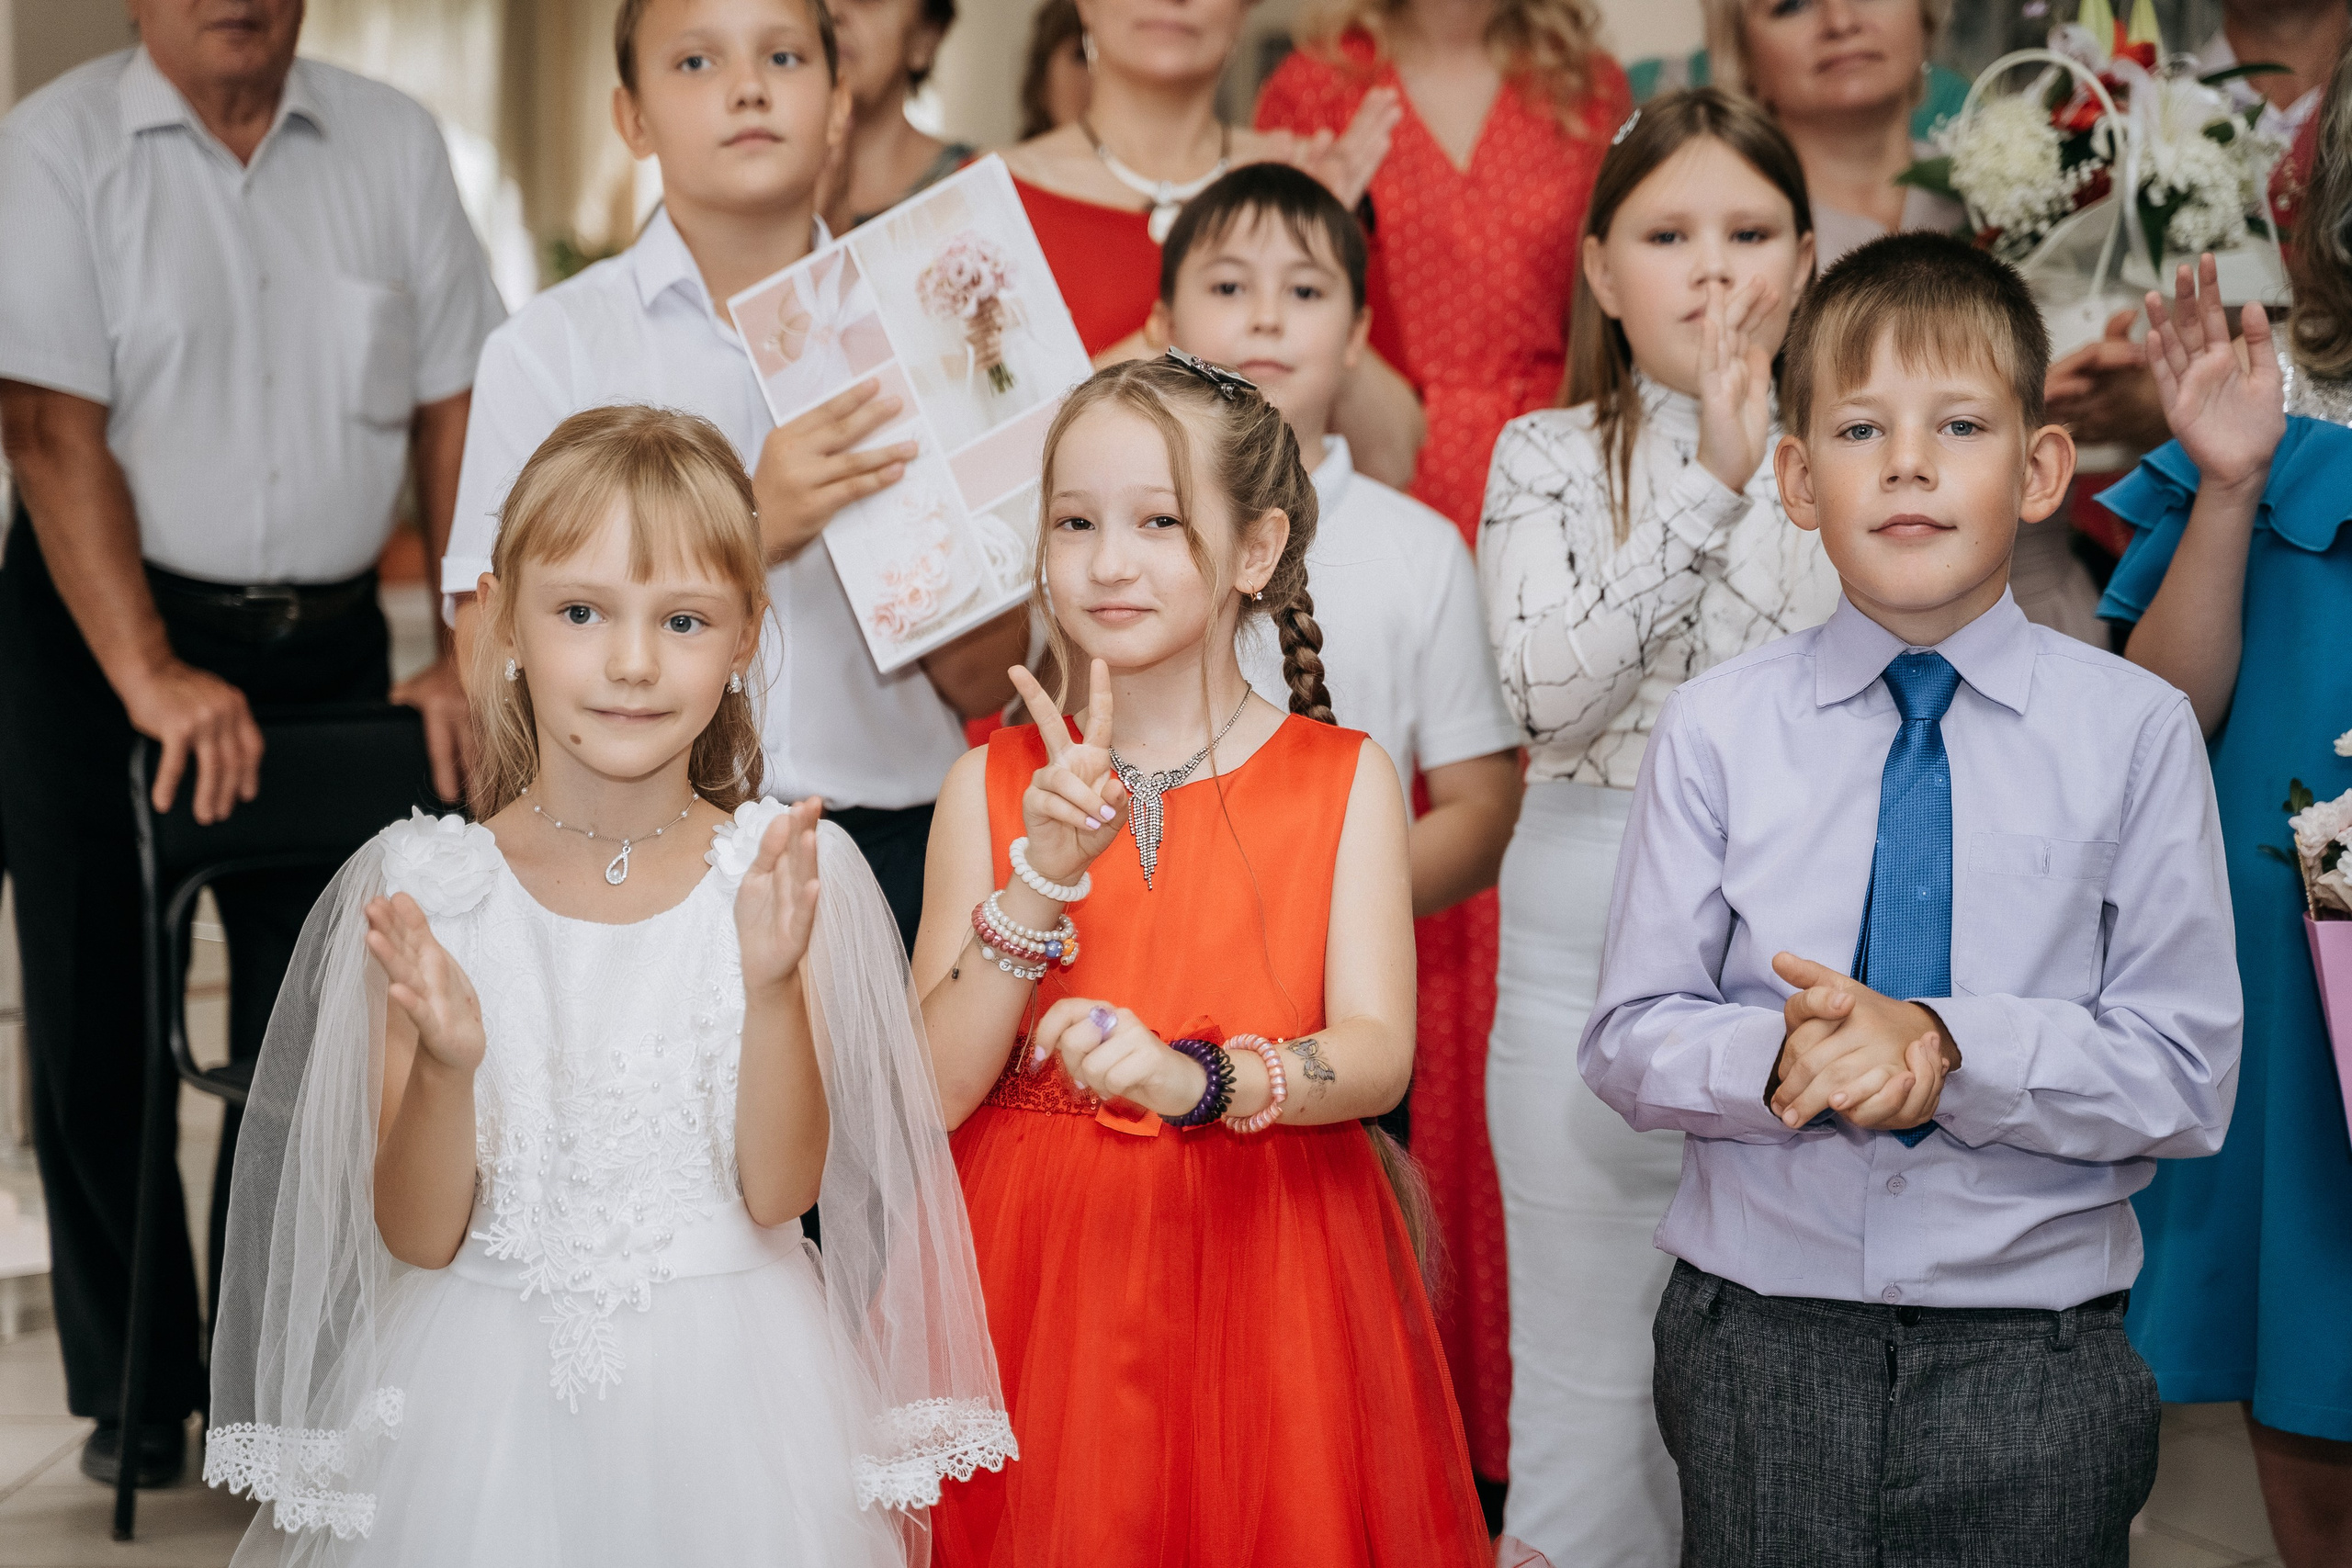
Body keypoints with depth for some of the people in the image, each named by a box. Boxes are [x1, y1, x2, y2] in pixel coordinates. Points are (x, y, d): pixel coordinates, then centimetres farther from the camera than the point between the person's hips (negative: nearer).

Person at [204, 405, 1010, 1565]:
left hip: (722, 1396, 0)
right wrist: (446, 1062, -24)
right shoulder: (424, 884, -6)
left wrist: (773, 983, -24)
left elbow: (778, 1190, -11)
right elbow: (418, 1235, -7)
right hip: (484, 1390, 0)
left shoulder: (786, 870, -6)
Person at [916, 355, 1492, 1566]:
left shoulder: (1345, 781, 0)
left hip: (1264, 1274, 0)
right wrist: (1043, 877, -17)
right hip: (1038, 1275, 1)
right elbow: (937, 1091, -5)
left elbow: (1378, 1054, -12)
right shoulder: (991, 785, 2)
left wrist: (1198, 1080, -29)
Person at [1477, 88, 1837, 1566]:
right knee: (1589, 1363, 5)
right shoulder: (1548, 459, 4)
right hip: (1591, 931, 0)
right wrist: (1708, 487, -14)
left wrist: (1763, 479, -12)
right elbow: (1552, 694, -12)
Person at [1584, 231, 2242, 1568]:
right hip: (1760, 1343, 1)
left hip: (2034, 1353, 0)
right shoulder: (1717, 730, -2)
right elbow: (1629, 1041, 0)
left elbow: (2186, 1077, -6)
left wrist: (1951, 1048, -20)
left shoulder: (2134, 731, -5)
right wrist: (1779, 1056, -20)